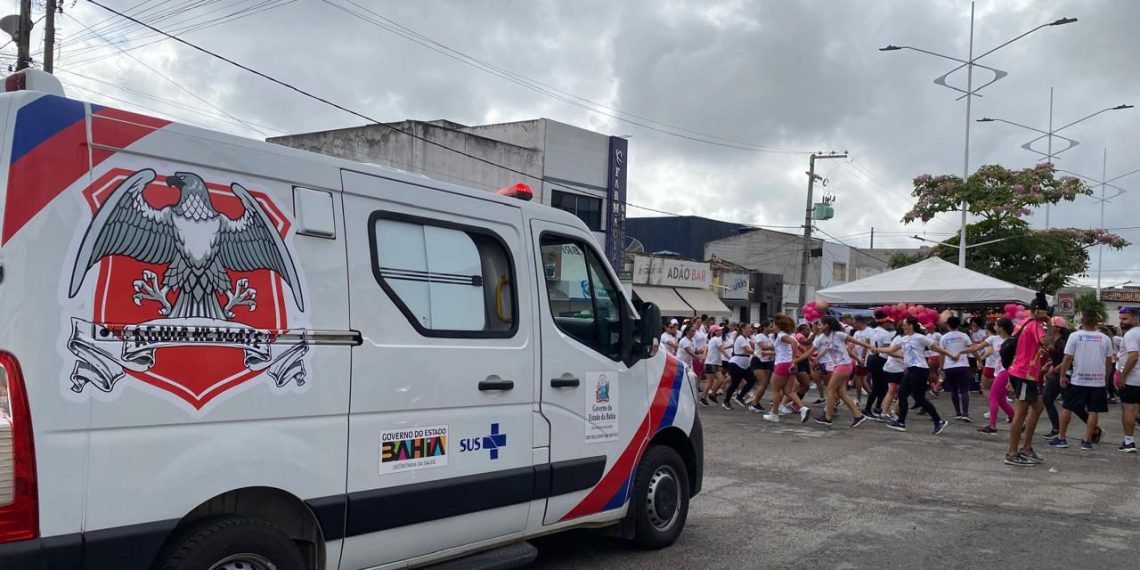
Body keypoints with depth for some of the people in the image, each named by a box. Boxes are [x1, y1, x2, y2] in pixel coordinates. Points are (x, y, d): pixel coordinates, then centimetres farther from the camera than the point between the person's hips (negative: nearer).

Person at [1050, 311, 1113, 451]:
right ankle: (1087, 441, 6)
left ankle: (1061, 438, 14)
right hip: (1098, 381, 2)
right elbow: (1109, 359, 9)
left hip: (1078, 380, -2)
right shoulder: (1105, 338, 1)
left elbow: (1068, 358, -8)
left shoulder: (1075, 336, -7)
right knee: (1093, 411, 6)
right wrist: (1107, 378, 23)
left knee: (1067, 408, 9)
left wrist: (1062, 375, 1)